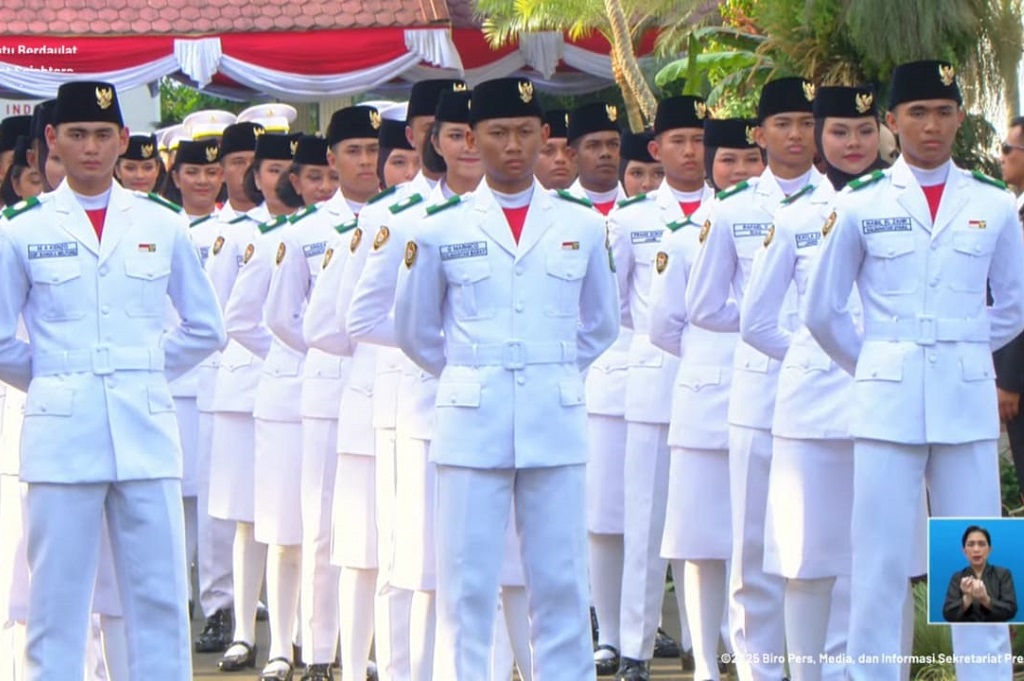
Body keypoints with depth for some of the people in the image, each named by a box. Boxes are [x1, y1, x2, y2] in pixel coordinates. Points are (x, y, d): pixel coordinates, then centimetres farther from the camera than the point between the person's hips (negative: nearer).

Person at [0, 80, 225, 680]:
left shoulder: (164, 226, 8)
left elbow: (206, 328, 15)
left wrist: (143, 375, 11)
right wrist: (54, 382, 7)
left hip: (145, 428, 1)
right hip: (61, 432, -1)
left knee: (160, 594, 2)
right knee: (58, 596, 1)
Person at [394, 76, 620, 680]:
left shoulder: (582, 227, 8)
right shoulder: (441, 231, 4)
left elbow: (602, 324, 20)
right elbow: (415, 330, 14)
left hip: (557, 422, 1)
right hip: (471, 426, -1)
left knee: (561, 585, 3)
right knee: (466, 587, -1)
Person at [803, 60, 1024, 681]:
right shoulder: (860, 205, 1)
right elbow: (823, 311, 8)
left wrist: (962, 351, 12)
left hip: (968, 401, 1)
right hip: (887, 401, -1)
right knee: (881, 563, -1)